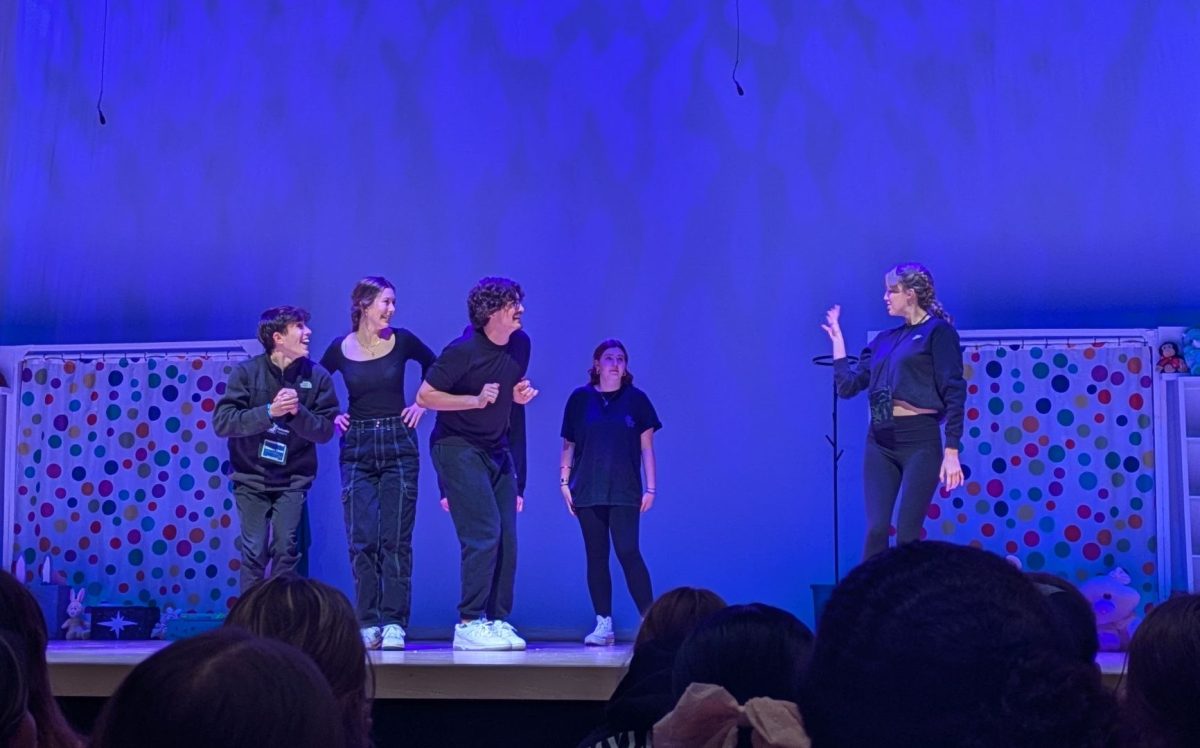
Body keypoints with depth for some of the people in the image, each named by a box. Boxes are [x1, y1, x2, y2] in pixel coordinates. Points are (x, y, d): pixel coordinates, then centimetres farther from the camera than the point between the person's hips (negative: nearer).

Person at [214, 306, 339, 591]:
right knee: (254, 552, -4)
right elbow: (222, 422, -16)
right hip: (252, 476, -1)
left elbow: (325, 431, -6)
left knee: (285, 550, -6)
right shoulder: (246, 372, -10)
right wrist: (269, 412, -27)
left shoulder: (317, 376, -6)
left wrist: (298, 412, -25)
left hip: (293, 478, 1)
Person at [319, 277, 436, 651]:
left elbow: (435, 367, 17)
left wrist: (422, 403, 6)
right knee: (362, 541, -2)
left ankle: (394, 623, 1)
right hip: (357, 449, 0)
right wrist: (332, 416, 3)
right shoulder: (340, 349, 0)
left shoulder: (402, 341, 0)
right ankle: (368, 624, 4)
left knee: (396, 540, -2)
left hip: (398, 447, 0)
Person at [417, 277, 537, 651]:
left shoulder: (521, 344, 3)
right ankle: (469, 624, -10)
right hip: (457, 448, -7)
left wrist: (520, 394, -2)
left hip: (497, 449, 7)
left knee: (507, 538, 3)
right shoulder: (463, 351, -17)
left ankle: (498, 621, 10)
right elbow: (424, 396, -14)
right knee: (484, 533, -15)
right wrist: (475, 400, -23)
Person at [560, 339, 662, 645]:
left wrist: (651, 487, 2)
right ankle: (604, 624, 6)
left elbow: (647, 448, 7)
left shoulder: (636, 399, 6)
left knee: (628, 552, -12)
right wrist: (564, 482, 4)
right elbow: (569, 446, 12)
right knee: (596, 556, 3)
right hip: (588, 492, 2)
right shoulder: (580, 399, 8)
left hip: (624, 492, -2)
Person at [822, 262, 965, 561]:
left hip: (920, 441, -5)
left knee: (907, 534, -6)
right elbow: (848, 385, 16)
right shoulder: (884, 339, 17)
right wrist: (837, 339, 16)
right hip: (879, 442, 5)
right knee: (876, 529, -3)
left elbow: (954, 393, -8)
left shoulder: (938, 331, -2)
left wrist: (952, 451, -14)